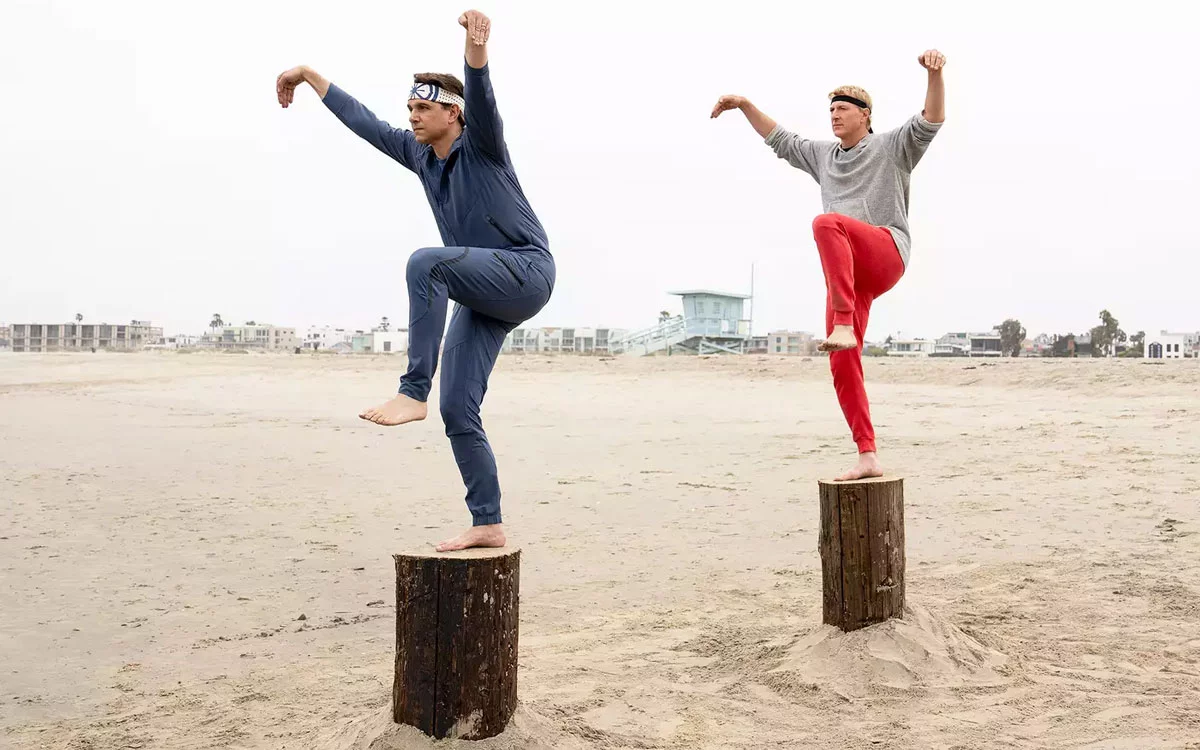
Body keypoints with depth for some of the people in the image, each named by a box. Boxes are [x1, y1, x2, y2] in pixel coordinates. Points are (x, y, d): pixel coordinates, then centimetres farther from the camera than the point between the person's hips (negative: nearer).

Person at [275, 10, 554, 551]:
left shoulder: (481, 144, -6)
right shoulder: (420, 154, 13)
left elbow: (480, 96, -26)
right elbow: (364, 122, 22)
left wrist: (476, 47, -45)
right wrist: (310, 75, 27)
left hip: (527, 273, -8)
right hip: (481, 297, 8)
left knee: (426, 262, -32)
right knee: (457, 410, -2)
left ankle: (412, 394, -32)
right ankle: (488, 525, 3)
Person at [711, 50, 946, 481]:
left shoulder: (892, 146, 11)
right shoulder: (823, 156, 27)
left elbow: (931, 121, -5)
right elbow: (780, 140, 34)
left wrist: (934, 73, -21)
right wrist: (745, 105, 27)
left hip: (887, 254, -6)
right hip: (846, 271, 6)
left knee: (827, 223, -37)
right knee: (843, 367, -5)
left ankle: (844, 326, -43)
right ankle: (868, 457, -1)